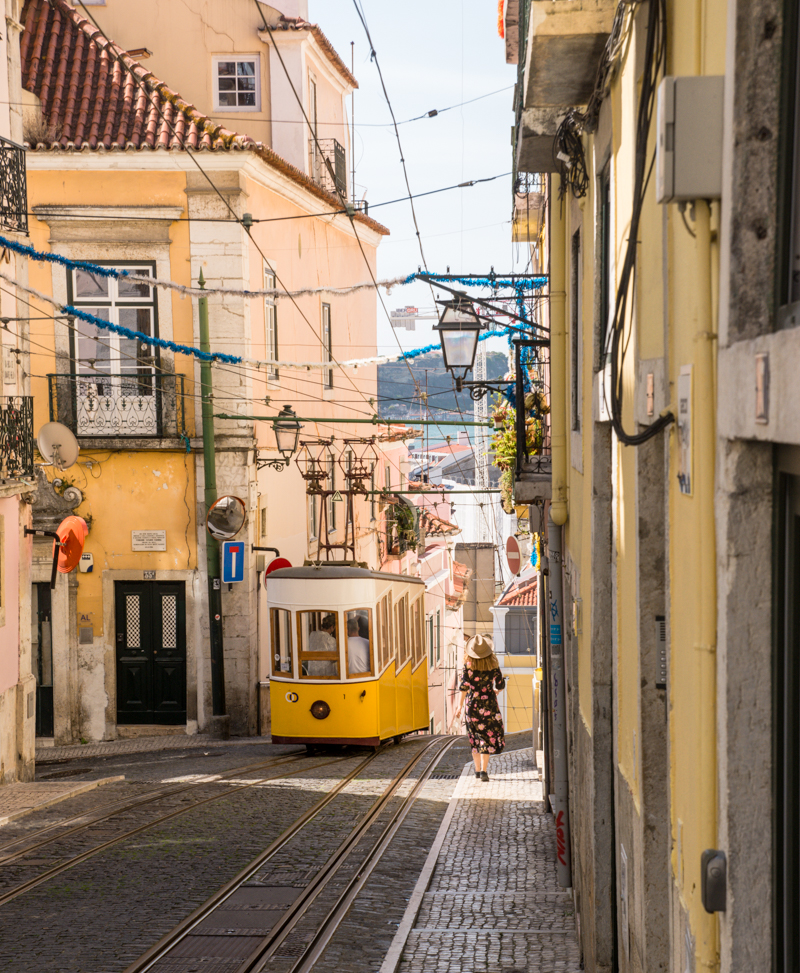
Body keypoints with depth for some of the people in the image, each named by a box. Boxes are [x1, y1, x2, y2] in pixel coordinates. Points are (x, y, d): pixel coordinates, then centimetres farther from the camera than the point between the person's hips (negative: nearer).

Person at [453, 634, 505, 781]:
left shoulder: (468, 665, -8)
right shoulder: (493, 664, -5)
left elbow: (464, 686, -9)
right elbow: (500, 684, -2)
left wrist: (460, 705, -1)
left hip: (472, 703, 0)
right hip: (488, 702, 0)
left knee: (475, 737, 14)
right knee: (488, 736, 4)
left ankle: (477, 770, 19)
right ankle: (484, 770, -7)